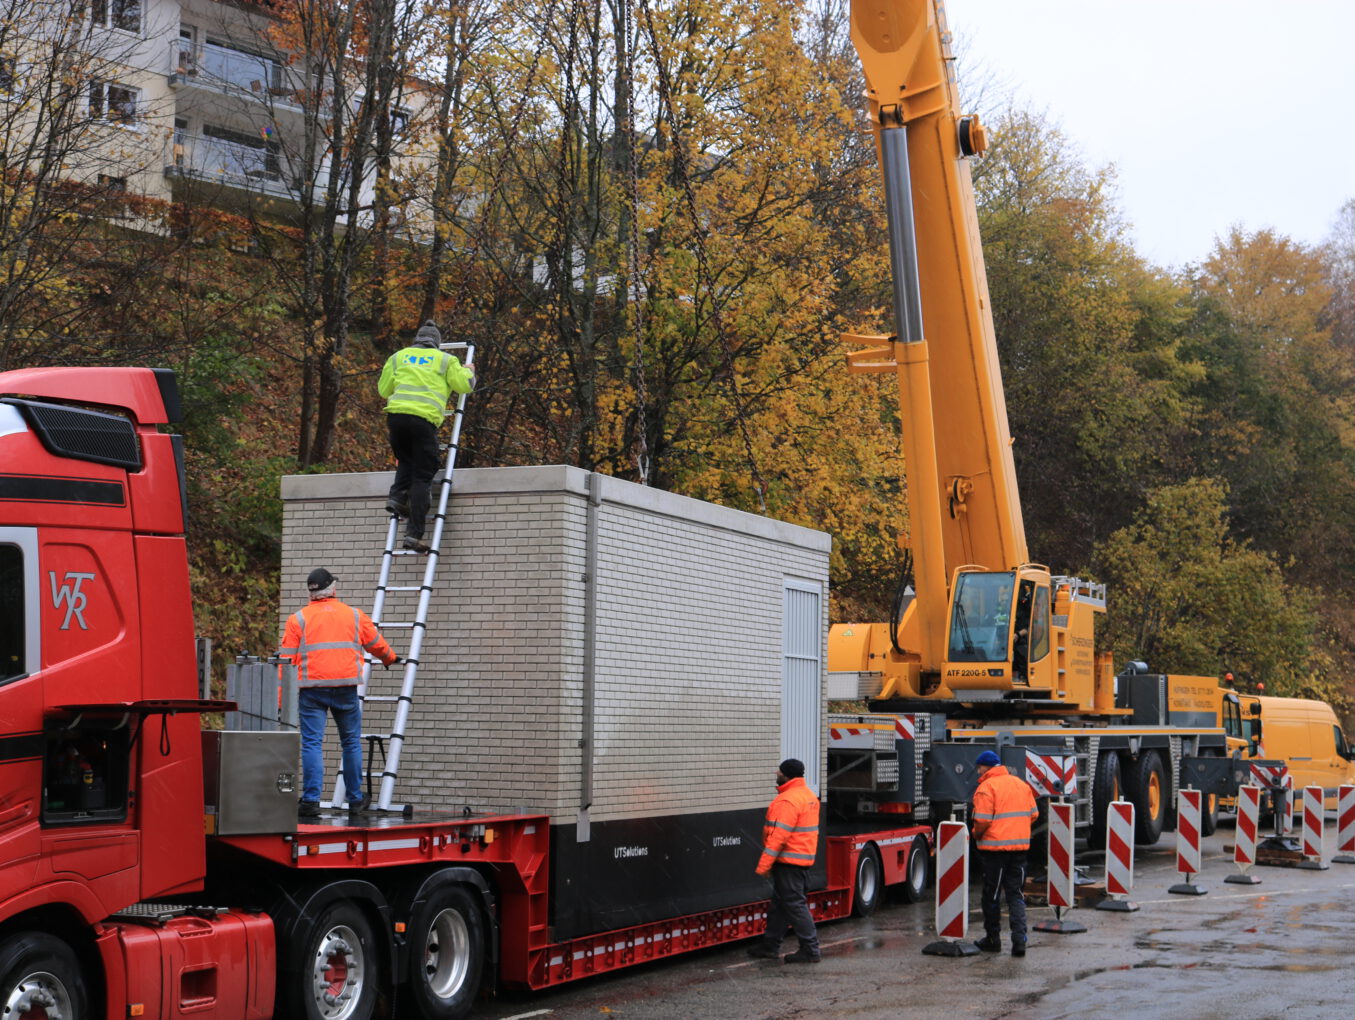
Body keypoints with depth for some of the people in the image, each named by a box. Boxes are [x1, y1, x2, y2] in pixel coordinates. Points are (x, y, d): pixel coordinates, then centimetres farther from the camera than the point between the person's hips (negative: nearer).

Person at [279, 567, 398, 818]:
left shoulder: (298, 619, 4)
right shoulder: (355, 616, 11)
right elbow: (377, 644, 25)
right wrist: (390, 659, 47)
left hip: (311, 689, -1)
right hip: (346, 688, 1)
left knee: (312, 744, -1)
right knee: (351, 743, 13)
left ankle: (311, 799, -9)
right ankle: (355, 799, 21)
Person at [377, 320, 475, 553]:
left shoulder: (398, 357, 21)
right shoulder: (444, 359, 15)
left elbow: (383, 390, 20)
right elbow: (464, 385, 10)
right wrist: (468, 372, 32)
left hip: (396, 414, 3)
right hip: (424, 419, -3)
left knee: (406, 462, 28)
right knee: (421, 476, -2)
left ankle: (397, 495, 1)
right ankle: (414, 533, -10)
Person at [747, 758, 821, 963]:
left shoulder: (787, 801, -21)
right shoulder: (809, 796, 13)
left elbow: (778, 836, -24)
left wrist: (763, 865, -20)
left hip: (788, 861, -10)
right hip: (804, 857, 10)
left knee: (795, 904, -5)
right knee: (779, 903, 17)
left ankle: (810, 950, -3)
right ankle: (770, 946, 24)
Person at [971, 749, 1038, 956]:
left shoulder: (986, 787, -12)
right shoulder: (1021, 784, 10)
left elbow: (982, 821, -17)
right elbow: (1033, 814, 12)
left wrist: (977, 836, 2)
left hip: (994, 847, -6)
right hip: (1020, 846, 6)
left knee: (992, 894, 7)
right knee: (1015, 893, 9)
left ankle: (993, 939, 16)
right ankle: (1019, 940, -3)